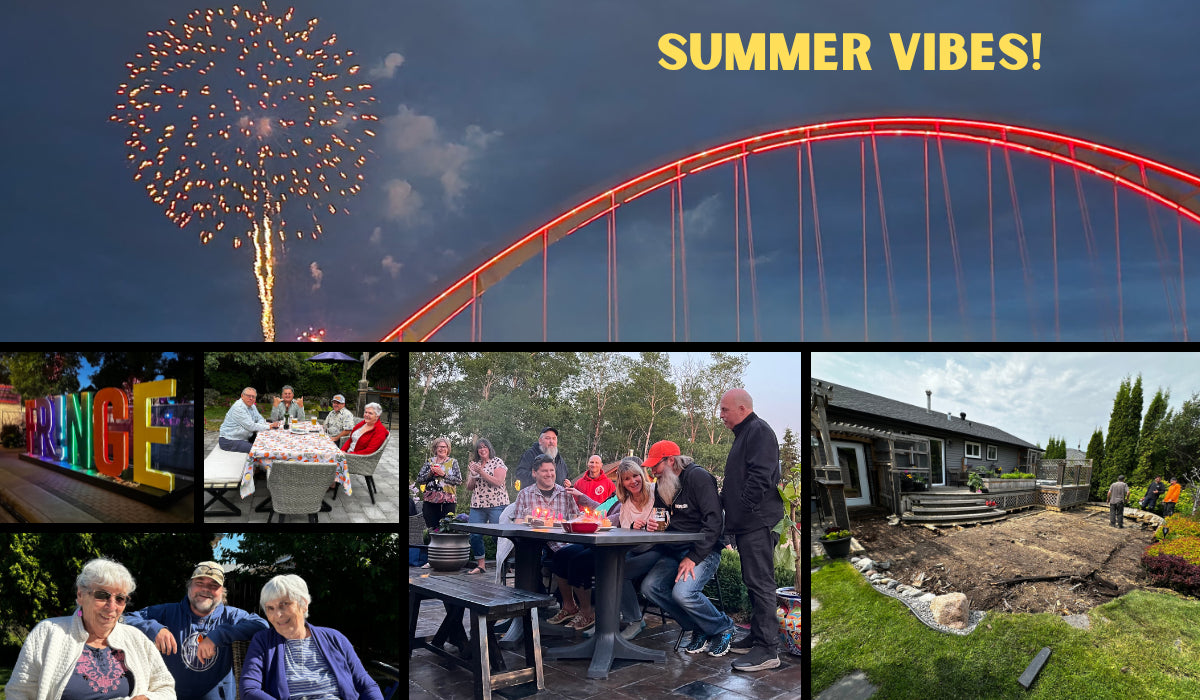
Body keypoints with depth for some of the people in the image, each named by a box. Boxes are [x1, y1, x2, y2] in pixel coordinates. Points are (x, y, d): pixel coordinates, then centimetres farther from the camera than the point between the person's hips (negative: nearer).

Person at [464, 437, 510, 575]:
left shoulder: (497, 462, 1)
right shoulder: (475, 464, 17)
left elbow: (498, 482, -11)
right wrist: (473, 475, -5)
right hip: (477, 505, 5)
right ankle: (480, 565, 7)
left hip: (496, 504, -5)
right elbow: (469, 487, 14)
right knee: (475, 535, -3)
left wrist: (481, 472, -16)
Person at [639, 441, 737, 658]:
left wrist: (693, 558, -24)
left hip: (703, 550, -8)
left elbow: (714, 522, -19)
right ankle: (699, 630, -2)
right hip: (674, 551, 8)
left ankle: (722, 628, -2)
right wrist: (651, 525, -4)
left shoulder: (698, 477, -13)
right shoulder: (662, 486, 12)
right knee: (650, 586, -14)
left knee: (683, 593, -29)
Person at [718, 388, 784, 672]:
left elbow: (760, 477, -21)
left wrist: (745, 510, -20)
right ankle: (757, 637, 22)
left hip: (758, 522, -11)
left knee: (760, 583, -10)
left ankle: (767, 649, -10)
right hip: (747, 524, 11)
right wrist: (723, 501, 19)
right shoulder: (744, 434, 22)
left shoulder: (759, 431, -11)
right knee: (754, 582, 15)